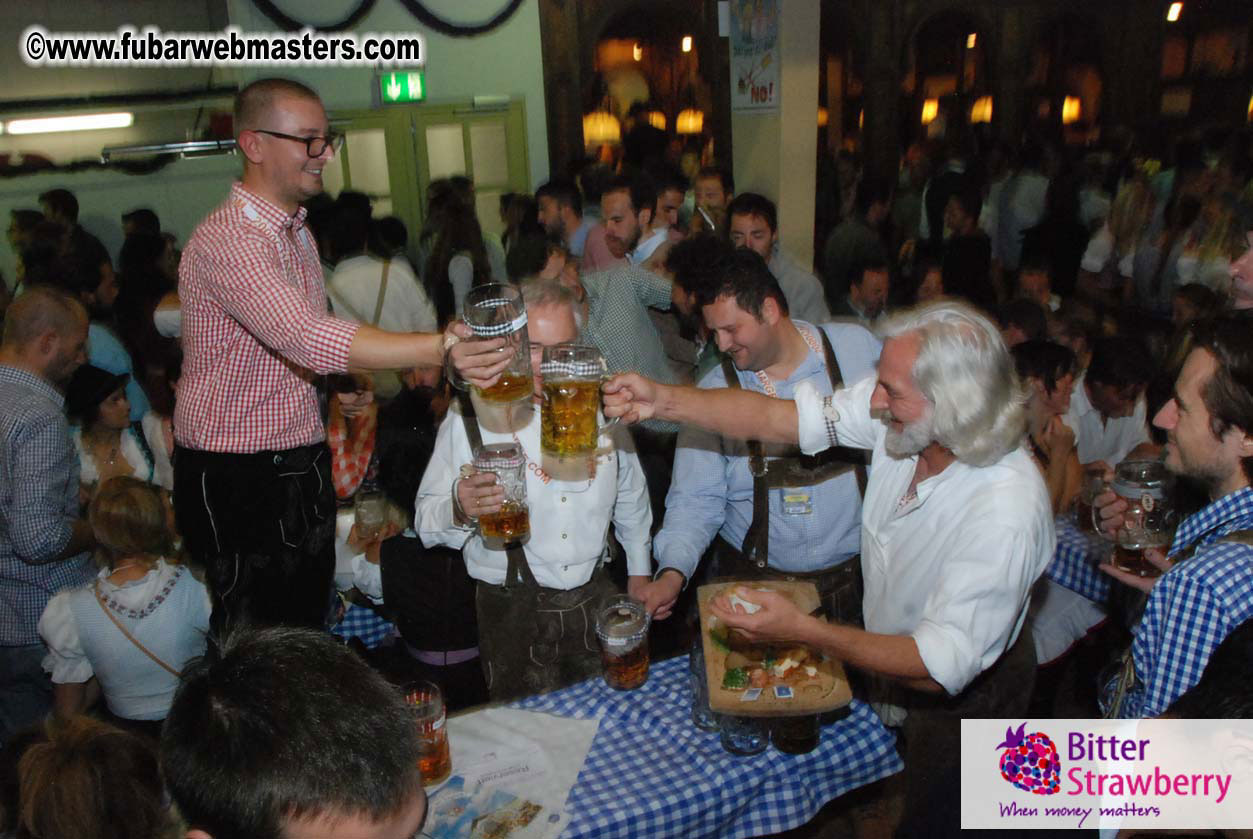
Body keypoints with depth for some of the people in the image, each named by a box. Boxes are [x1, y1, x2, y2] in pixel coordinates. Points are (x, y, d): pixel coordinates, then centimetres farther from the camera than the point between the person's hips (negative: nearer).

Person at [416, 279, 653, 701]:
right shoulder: (470, 417, -10)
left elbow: (631, 499, 15)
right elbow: (427, 521, -14)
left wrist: (640, 572, 16)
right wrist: (460, 510, -34)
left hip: (595, 599, 3)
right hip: (514, 613, -3)